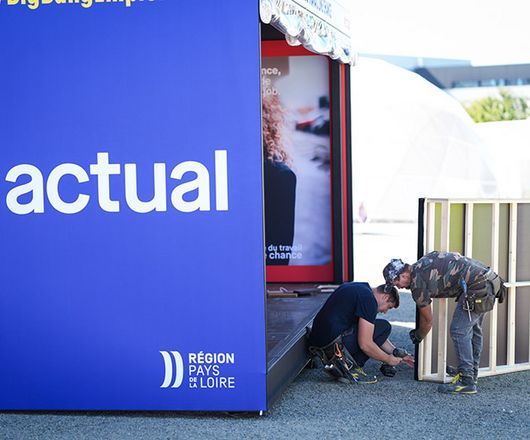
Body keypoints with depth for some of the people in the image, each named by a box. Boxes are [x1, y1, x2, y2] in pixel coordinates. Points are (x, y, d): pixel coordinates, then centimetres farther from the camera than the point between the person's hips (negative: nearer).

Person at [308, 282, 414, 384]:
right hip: (333, 344, -10)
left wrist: (396, 352, 29)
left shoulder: (360, 289, 20)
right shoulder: (369, 300, -10)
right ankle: (349, 367, -4)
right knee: (384, 327, -2)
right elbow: (365, 344, -14)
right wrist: (389, 359, 1)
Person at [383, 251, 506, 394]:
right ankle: (472, 375, 26)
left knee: (459, 331, -5)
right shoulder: (421, 264, 16)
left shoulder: (417, 282, -7)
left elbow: (428, 321, 5)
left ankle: (467, 382, -5)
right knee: (473, 330, 18)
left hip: (477, 286, -10)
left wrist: (418, 337, 26)